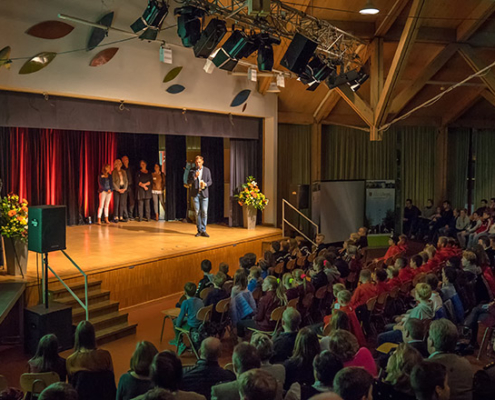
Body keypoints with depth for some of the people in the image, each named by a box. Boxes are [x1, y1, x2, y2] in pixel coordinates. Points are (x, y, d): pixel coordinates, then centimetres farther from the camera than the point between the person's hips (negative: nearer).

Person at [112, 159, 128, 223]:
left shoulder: (123, 171, 12)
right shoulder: (113, 172, 0)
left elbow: (126, 180, 10)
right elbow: (113, 182, -5)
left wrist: (125, 188, -4)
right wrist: (118, 189, -11)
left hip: (123, 189, 4)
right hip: (116, 189, -4)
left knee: (122, 203, 2)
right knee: (116, 203, -6)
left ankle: (121, 217, 6)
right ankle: (116, 217, -3)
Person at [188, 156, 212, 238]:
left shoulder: (207, 170, 5)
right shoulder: (192, 170, 4)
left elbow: (210, 181, 6)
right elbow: (188, 182, 0)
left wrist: (205, 184, -16)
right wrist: (195, 177, -17)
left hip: (204, 193, 0)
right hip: (195, 194, 0)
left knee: (204, 212, -6)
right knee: (197, 212, 3)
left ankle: (203, 230, 0)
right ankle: (199, 230, 11)